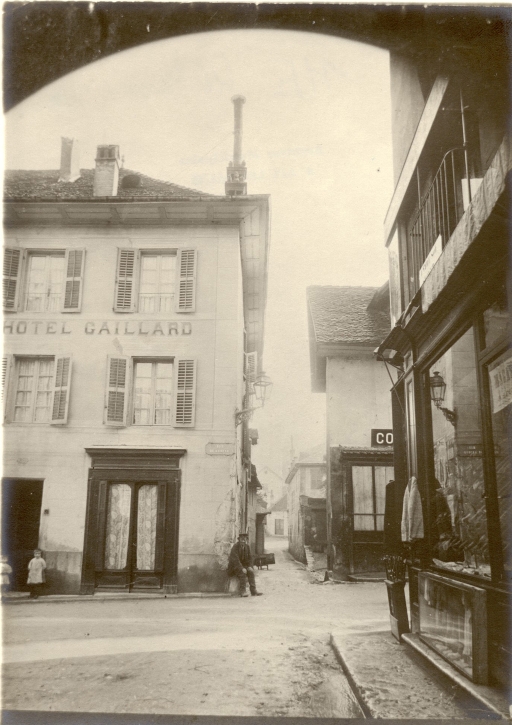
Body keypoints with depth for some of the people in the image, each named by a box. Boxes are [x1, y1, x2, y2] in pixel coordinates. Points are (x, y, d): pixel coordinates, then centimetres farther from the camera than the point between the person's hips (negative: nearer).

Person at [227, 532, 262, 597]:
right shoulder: (235, 546, -19)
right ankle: (243, 591, -30)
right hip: (234, 566, -6)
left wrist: (250, 567, -13)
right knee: (243, 572, -33)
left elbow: (249, 558, 6)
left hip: (242, 565, 6)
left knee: (251, 571, -21)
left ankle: (253, 590, -23)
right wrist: (242, 568, -35)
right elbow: (235, 559, -28)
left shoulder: (247, 547, 1)